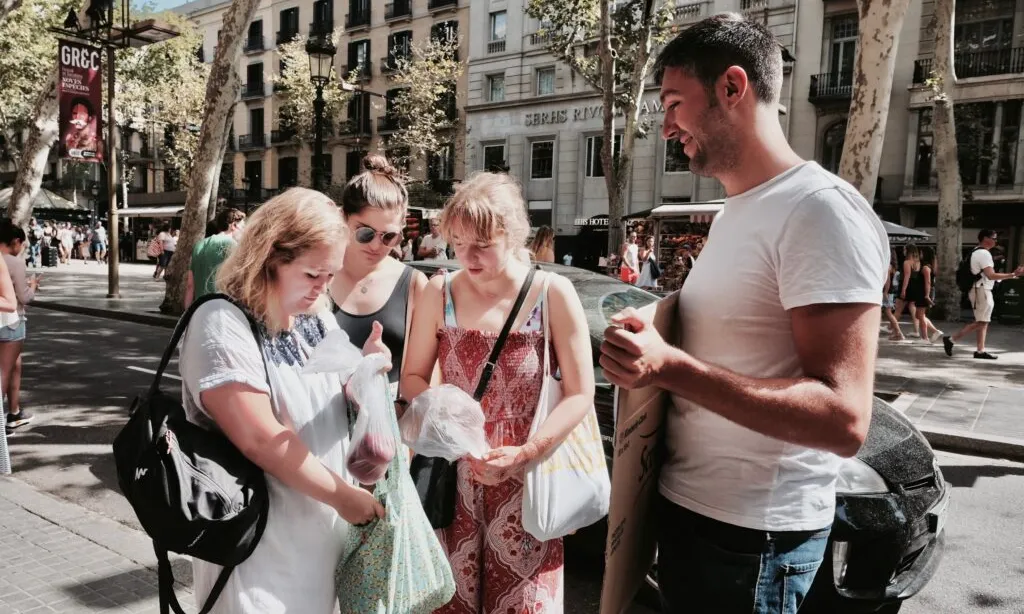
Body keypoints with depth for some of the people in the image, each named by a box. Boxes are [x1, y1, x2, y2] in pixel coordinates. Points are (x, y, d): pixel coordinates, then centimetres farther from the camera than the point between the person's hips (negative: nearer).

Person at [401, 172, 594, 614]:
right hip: (453, 475, 2)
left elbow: (580, 395, -8)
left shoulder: (553, 293, -9)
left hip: (527, 479, -2)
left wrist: (525, 454, -19)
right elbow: (412, 377, 7)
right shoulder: (440, 294, -1)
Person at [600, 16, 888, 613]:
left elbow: (844, 418, -25)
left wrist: (670, 368, -30)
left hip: (753, 535, -8)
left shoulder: (820, 209, -19)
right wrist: (653, 337, 1)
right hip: (688, 505, 9)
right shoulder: (735, 212, 10)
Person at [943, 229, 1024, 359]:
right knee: (980, 323, -7)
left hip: (980, 290, 10)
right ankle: (951, 340, -6)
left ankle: (980, 351, 13)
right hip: (981, 291, -10)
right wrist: (1013, 275, -23)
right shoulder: (984, 253, -17)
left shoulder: (977, 252, 15)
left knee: (983, 322, 11)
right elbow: (991, 275, -23)